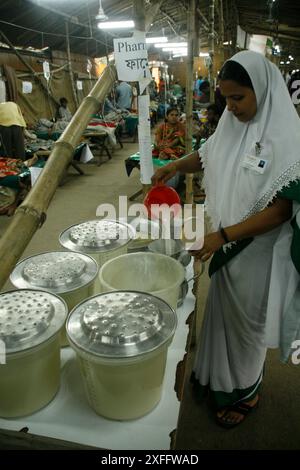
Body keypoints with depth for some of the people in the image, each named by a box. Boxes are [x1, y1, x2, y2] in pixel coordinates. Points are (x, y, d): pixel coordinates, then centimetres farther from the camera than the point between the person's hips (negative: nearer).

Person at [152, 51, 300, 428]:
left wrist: (222, 236, -27)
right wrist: (175, 166, -1)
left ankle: (245, 390, 41)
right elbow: (208, 155, 17)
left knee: (246, 321, 13)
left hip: (257, 251, -6)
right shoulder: (233, 125, -1)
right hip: (226, 242, 6)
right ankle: (216, 373, 48)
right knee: (220, 312, 22)